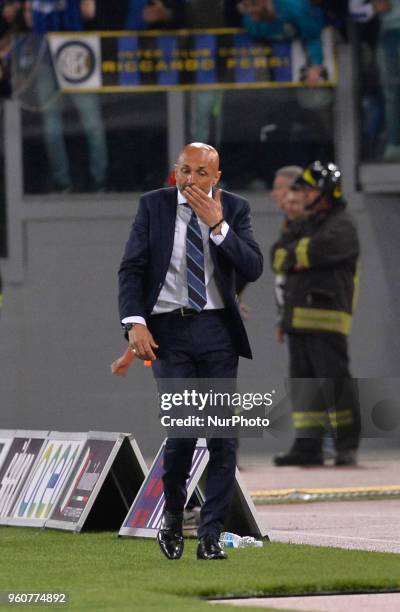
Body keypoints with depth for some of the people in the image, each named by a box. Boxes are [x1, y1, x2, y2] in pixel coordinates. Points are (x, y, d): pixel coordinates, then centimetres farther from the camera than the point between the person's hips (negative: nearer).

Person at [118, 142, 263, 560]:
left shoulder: (234, 209, 3)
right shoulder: (153, 205, 2)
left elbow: (253, 269, -7)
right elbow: (131, 268, 0)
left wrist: (218, 225, -17)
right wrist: (135, 323, -12)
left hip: (217, 329, 2)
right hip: (168, 330, -1)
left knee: (224, 435, -1)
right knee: (182, 430, -10)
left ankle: (210, 536, 6)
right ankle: (172, 517, 15)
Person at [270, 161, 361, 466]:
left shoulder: (343, 226, -3)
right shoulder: (308, 225, 23)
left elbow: (321, 248, -21)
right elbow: (278, 256, 12)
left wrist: (293, 252, -4)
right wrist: (299, 254, -8)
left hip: (327, 317, -8)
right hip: (298, 315, 8)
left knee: (334, 381, -9)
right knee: (303, 382, 6)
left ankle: (348, 446, -4)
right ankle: (308, 444, 7)